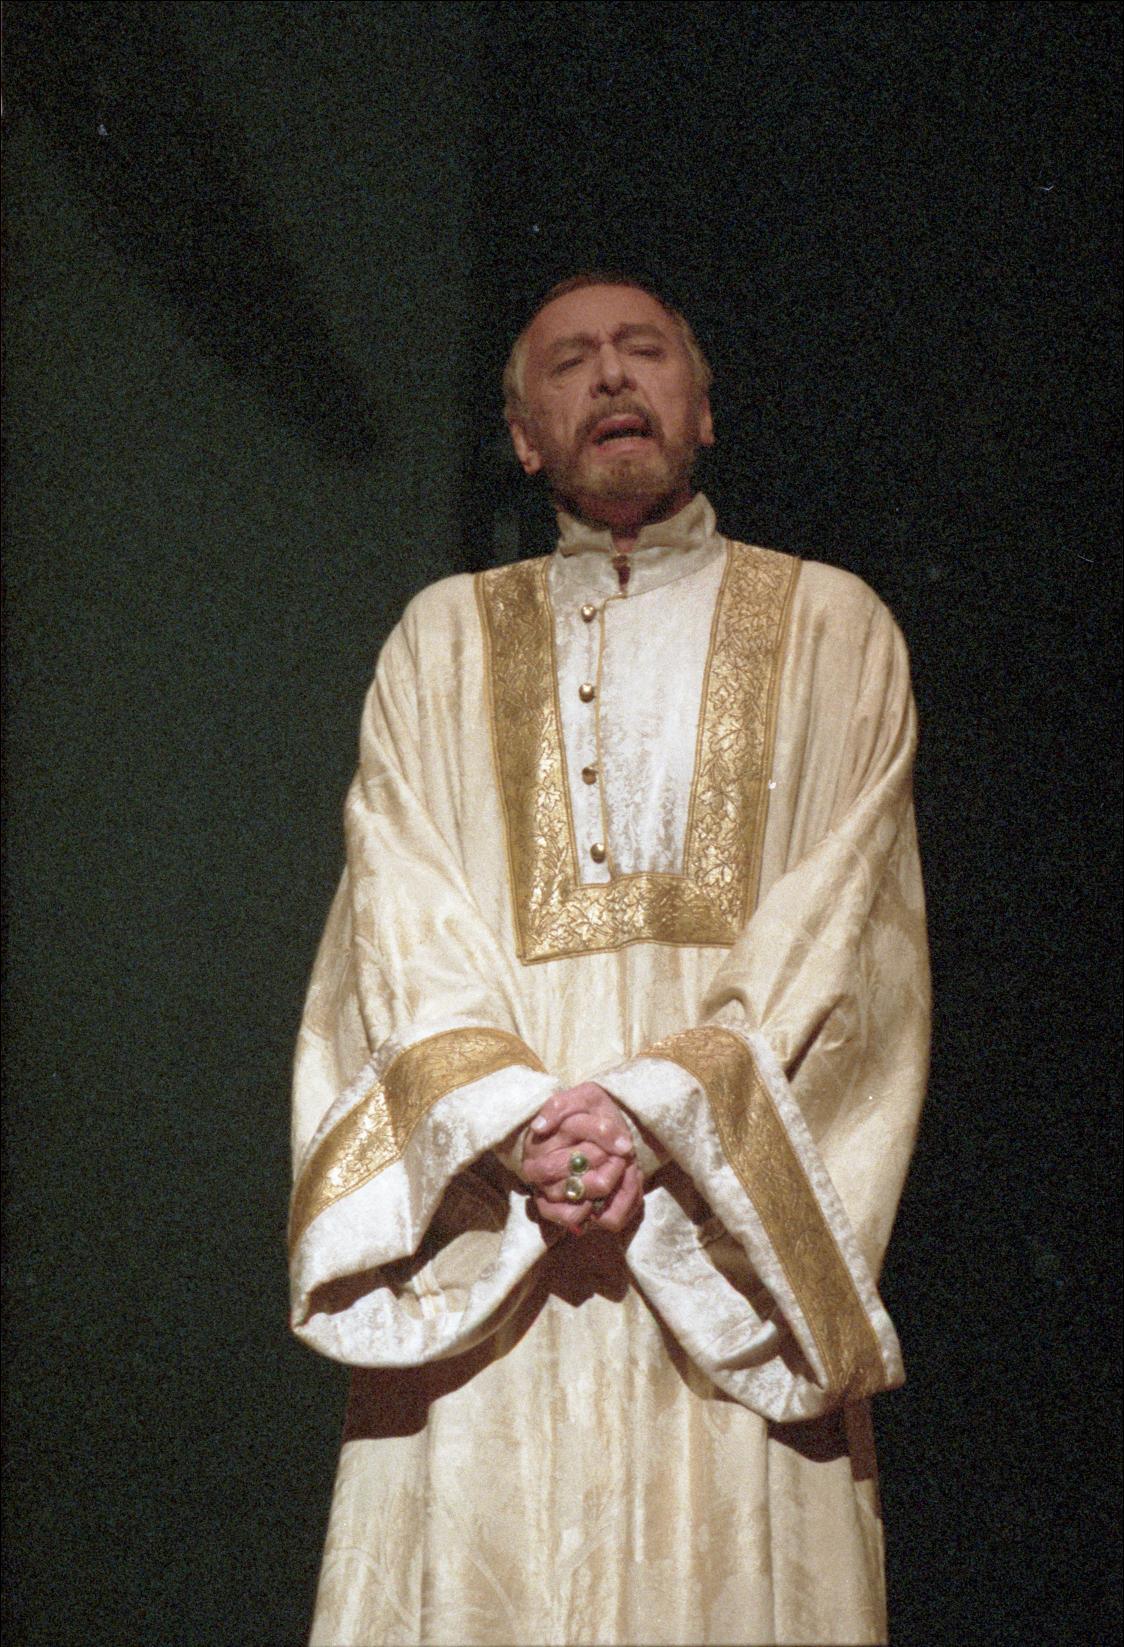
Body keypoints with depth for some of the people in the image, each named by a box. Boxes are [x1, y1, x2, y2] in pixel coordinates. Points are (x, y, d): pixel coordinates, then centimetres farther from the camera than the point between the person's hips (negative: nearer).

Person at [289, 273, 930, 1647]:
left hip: (730, 1209, -1)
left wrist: (657, 1107, -14)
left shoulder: (831, 628, 11)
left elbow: (834, 930, 0)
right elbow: (405, 923, 4)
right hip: (486, 1234, 1)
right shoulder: (443, 640, 16)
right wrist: (515, 1117, -13)